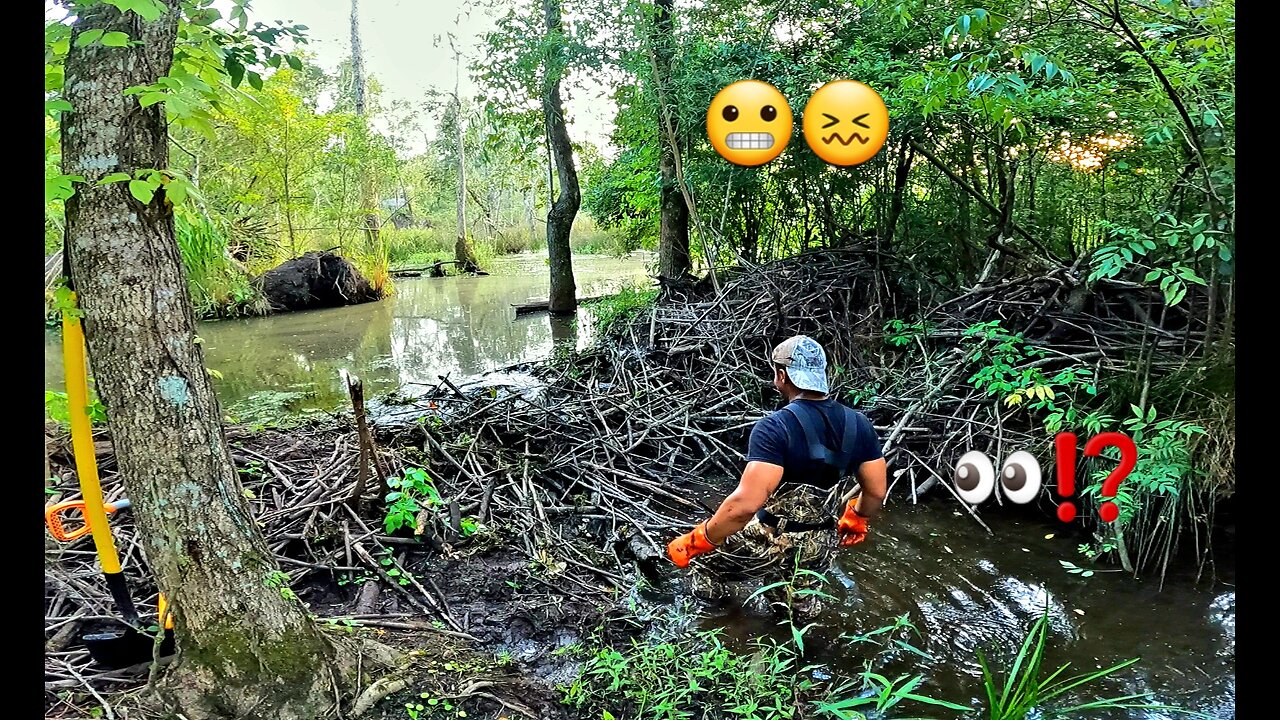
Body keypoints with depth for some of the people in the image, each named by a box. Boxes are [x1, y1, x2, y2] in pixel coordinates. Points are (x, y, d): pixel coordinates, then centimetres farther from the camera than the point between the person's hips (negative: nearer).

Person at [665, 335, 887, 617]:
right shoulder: (858, 424, -6)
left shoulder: (774, 428, -25)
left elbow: (745, 504, -34)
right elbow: (876, 491, 3)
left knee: (705, 558, 20)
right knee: (797, 612, 34)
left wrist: (693, 543, -22)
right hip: (819, 549, 6)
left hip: (770, 544, -6)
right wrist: (856, 520, 24)